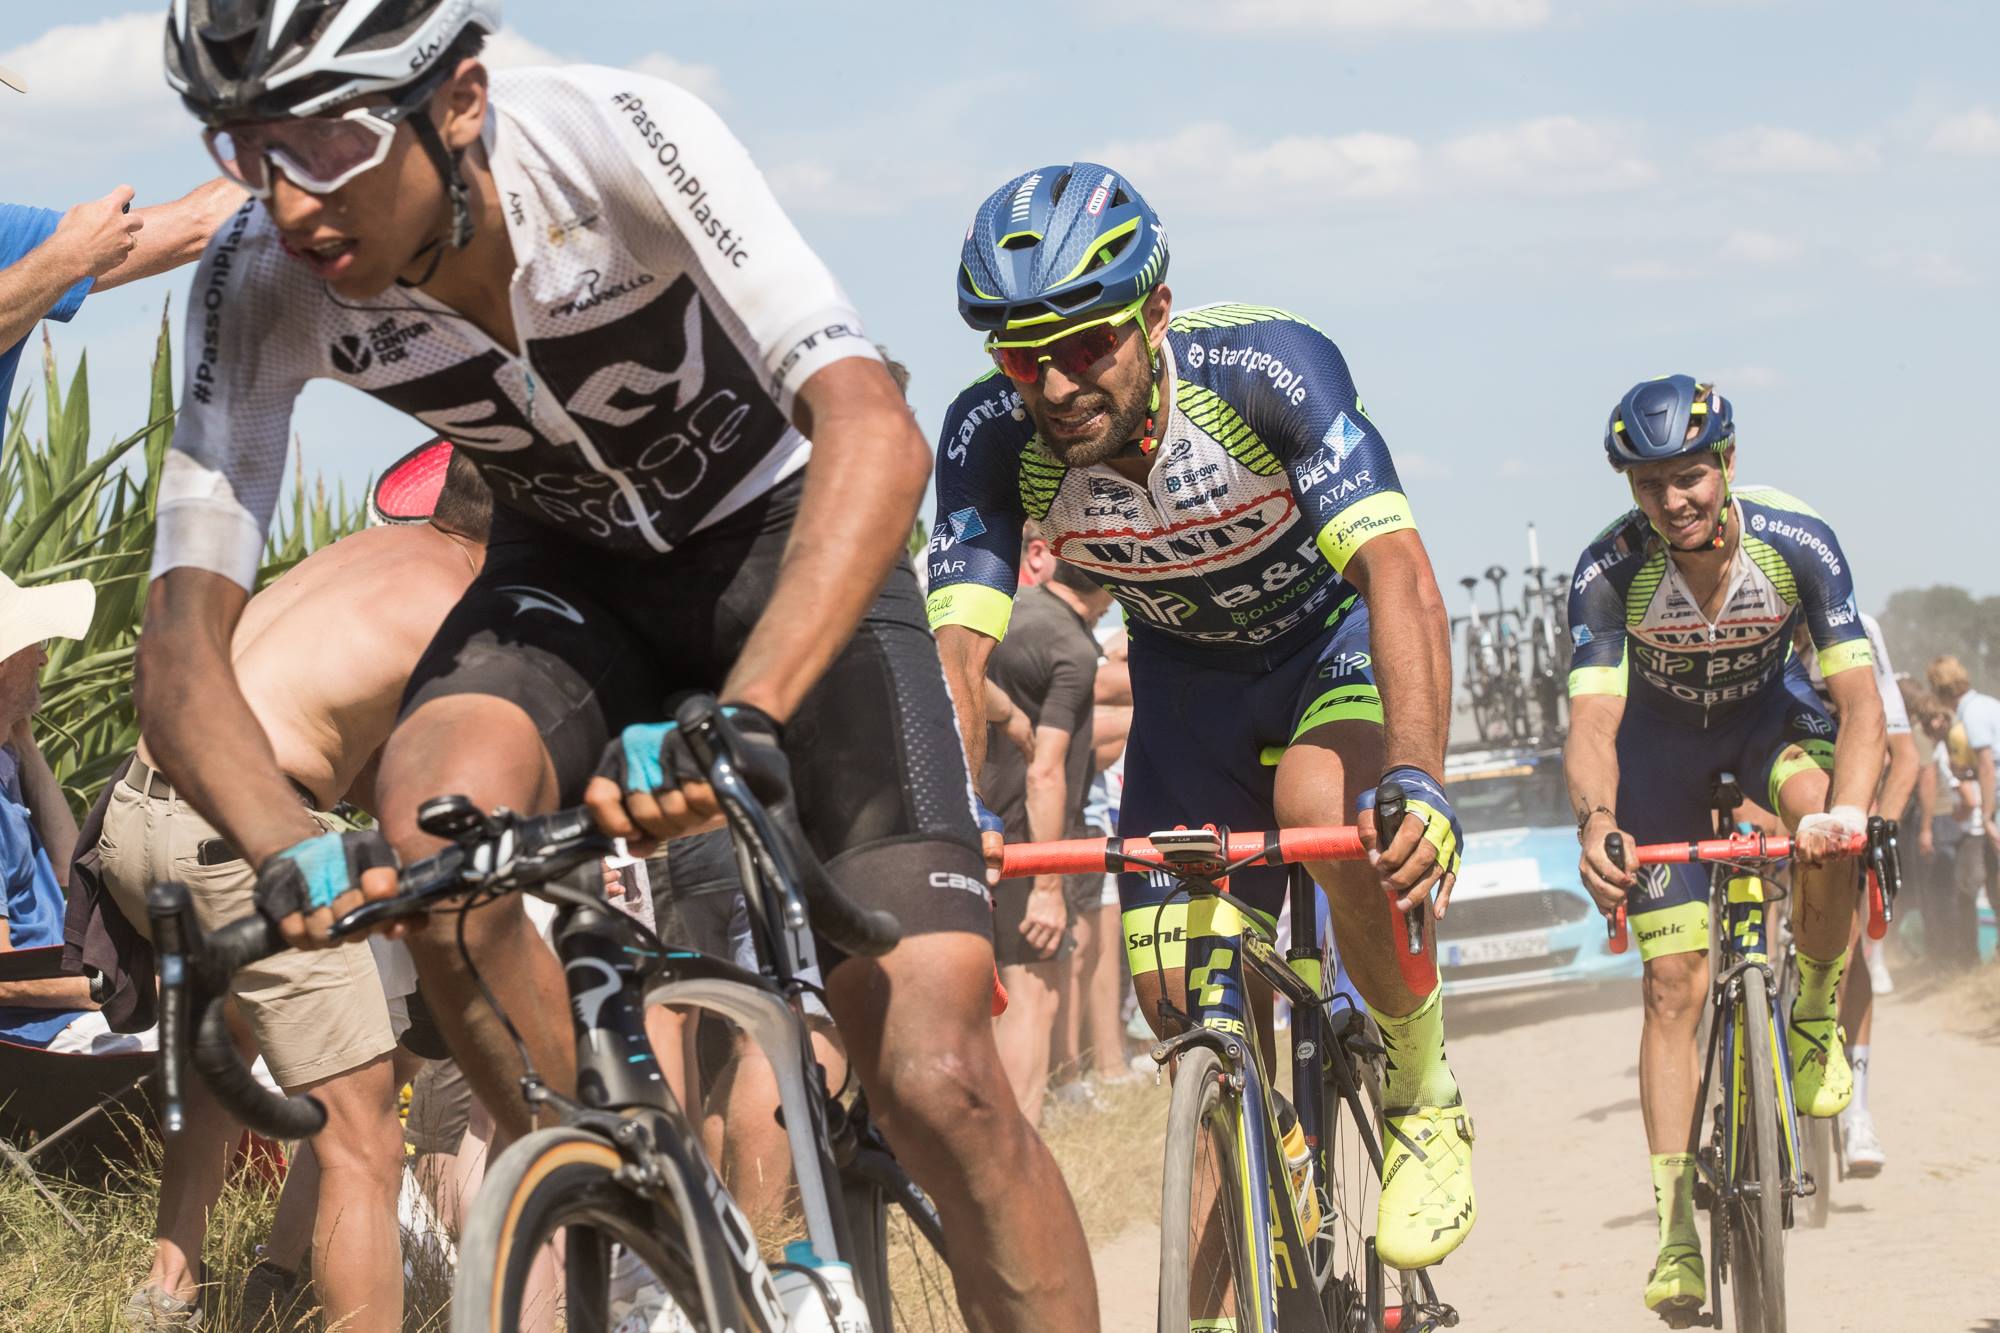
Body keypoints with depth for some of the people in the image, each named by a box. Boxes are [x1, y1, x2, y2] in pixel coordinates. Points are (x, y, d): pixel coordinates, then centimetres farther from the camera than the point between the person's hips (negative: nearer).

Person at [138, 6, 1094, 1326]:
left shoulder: (618, 139, -33)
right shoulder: (264, 288, -23)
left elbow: (875, 431, -43)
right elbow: (184, 642, -24)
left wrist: (742, 722, -57)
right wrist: (291, 851, -45)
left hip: (789, 558, -3)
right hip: (572, 578, 3)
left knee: (935, 1080, -16)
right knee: (432, 825, -31)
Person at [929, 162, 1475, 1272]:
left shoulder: (1270, 369, -35)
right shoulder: (990, 437, -24)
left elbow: (1395, 567, -44)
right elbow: (962, 645, -26)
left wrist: (1417, 779, -59)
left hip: (1335, 633, -4)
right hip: (1187, 672, 4)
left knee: (1326, 805, -35)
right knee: (1177, 1000, -5)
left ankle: (1426, 1098, -12)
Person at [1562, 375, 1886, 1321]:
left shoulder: (1797, 544, -29)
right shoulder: (1611, 571, -29)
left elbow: (1859, 699, -33)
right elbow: (1592, 718, -37)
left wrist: (1847, 808, -52)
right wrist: (1596, 820, -58)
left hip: (1770, 715, 0)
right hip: (1662, 738, 0)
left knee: (1821, 817, -36)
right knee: (1674, 984, -9)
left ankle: (1814, 1019, -9)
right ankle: (1676, 1231, -7)